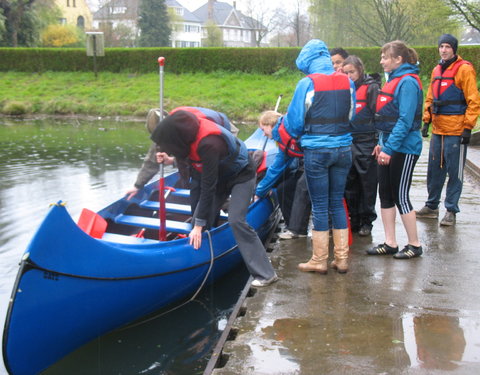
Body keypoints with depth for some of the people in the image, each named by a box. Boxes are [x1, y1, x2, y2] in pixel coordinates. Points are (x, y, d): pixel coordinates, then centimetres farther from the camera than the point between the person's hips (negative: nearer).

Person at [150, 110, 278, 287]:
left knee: (236, 221, -22)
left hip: (241, 176, -8)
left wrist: (199, 225, -29)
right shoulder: (188, 127, -17)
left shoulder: (208, 145, -40)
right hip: (220, 174, 9)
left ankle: (266, 274, -16)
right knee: (200, 218, 2)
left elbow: (208, 187, -35)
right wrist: (171, 159, -7)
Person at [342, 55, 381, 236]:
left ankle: (366, 221, 13)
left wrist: (378, 142, -14)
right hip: (348, 142, 6)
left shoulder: (371, 87, -5)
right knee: (349, 183, 10)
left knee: (367, 184, 3)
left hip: (366, 143, -6)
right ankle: (353, 219, 21)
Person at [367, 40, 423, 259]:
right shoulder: (394, 80, 13)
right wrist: (381, 143, 15)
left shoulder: (408, 83, -16)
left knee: (400, 196, -2)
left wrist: (389, 148, -23)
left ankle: (414, 245, 11)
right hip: (389, 147, 9)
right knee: (385, 194, 10)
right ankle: (390, 243, 18)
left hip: (404, 148, -9)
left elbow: (405, 120, -21)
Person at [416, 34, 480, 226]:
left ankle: (451, 211, 10)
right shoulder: (437, 70, 13)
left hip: (455, 131, -7)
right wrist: (426, 121, 12)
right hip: (437, 130, 7)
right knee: (434, 170, 13)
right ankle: (431, 206, 25)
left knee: (454, 172, 1)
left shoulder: (464, 69, -8)